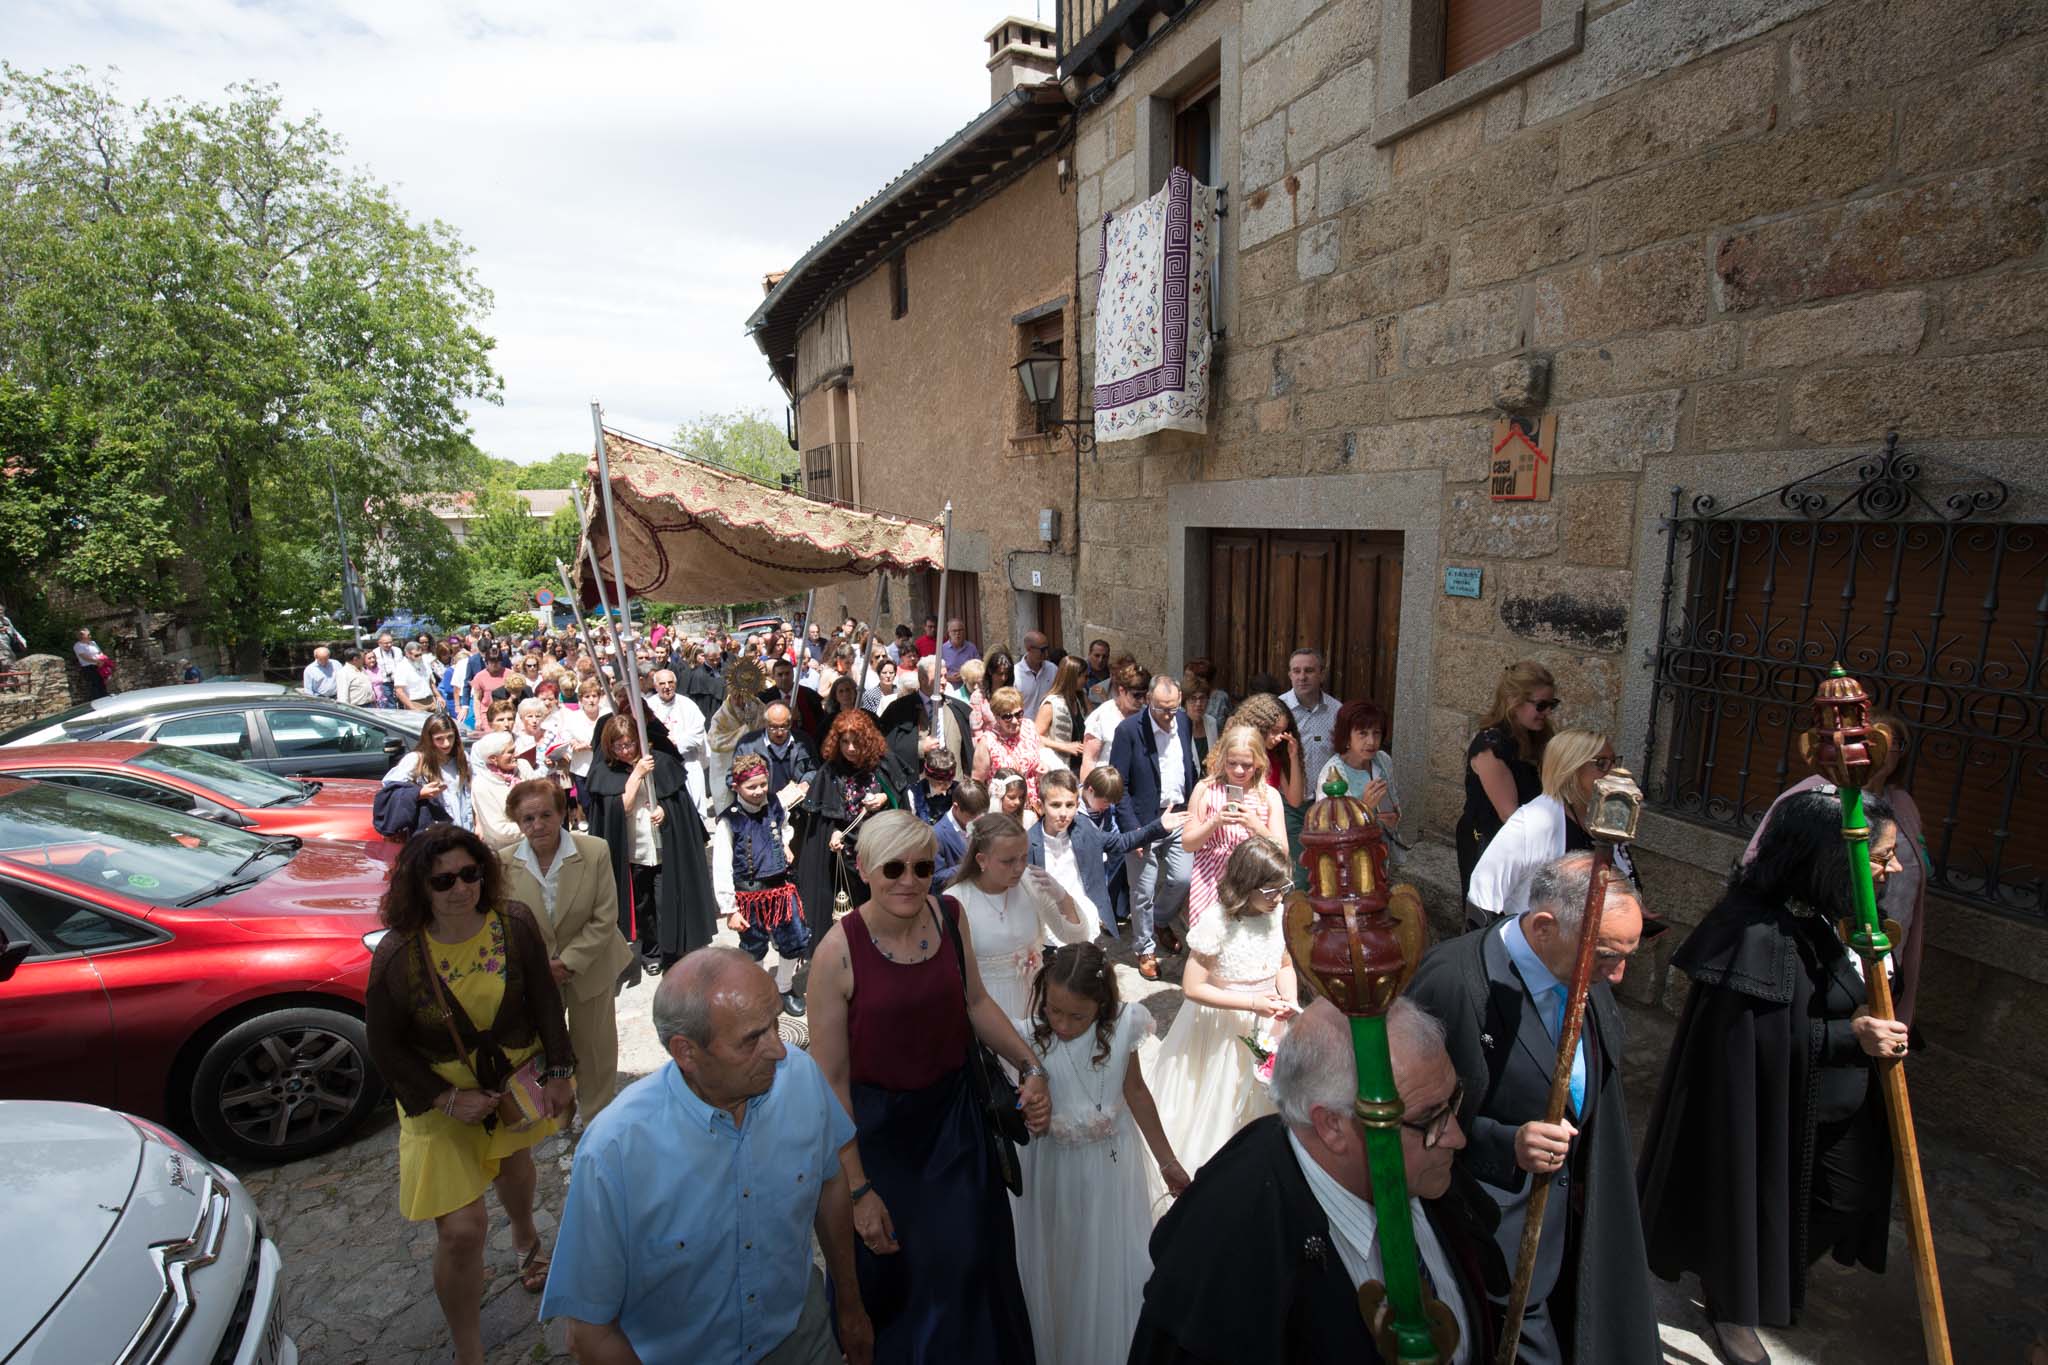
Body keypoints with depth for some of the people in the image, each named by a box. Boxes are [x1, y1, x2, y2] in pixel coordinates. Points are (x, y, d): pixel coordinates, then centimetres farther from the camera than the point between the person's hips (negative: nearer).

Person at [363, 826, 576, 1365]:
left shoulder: (515, 925, -20)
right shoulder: (396, 958, -26)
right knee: (462, 1230, -6)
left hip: (514, 1077, 3)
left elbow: (545, 1001, -8)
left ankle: (525, 1238, 64)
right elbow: (386, 1049, -12)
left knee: (513, 1162, 30)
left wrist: (559, 1071, -6)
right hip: (440, 1096, -3)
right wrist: (447, 1100, -18)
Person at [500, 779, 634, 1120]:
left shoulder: (594, 852, -18)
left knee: (596, 1048, 14)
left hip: (589, 967, -1)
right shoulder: (504, 863, -14)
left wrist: (569, 961, -19)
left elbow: (605, 919, -14)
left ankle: (595, 1121, 36)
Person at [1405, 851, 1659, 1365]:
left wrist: (1610, 1181, 15)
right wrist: (1506, 1145, -30)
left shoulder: (1587, 976, -5)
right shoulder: (1454, 980, -30)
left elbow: (1601, 1097, 12)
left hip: (1581, 1222, 7)